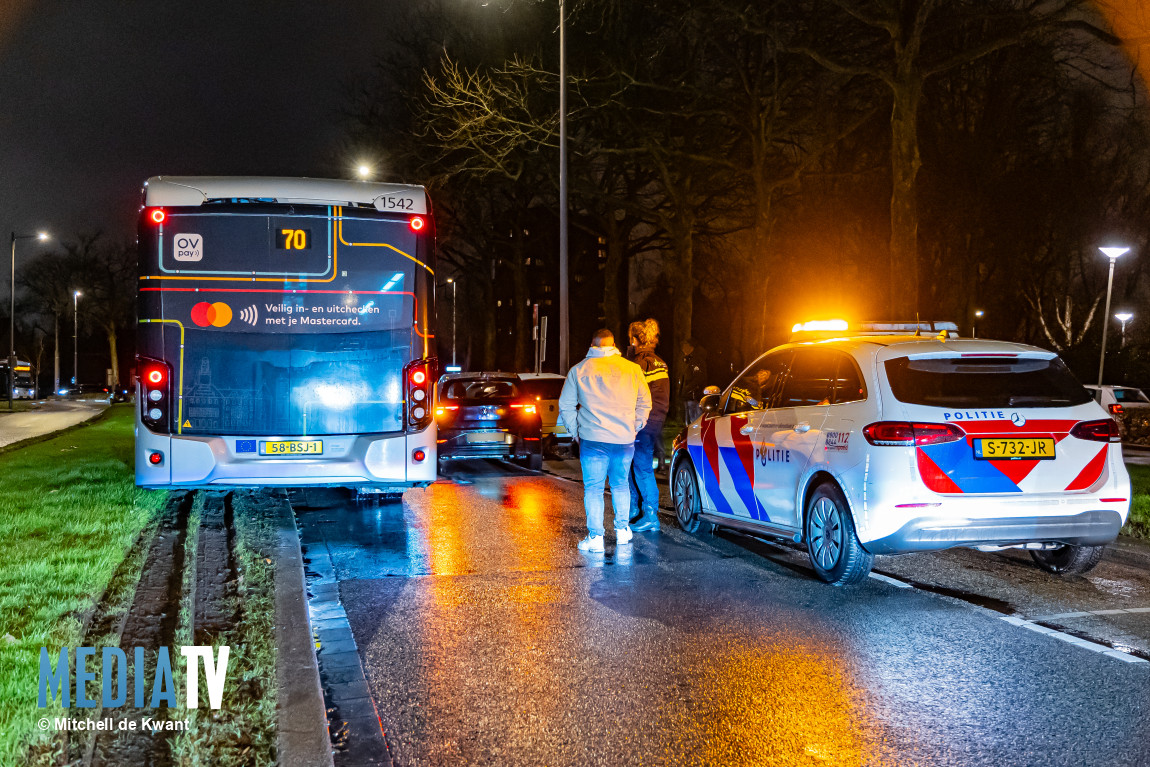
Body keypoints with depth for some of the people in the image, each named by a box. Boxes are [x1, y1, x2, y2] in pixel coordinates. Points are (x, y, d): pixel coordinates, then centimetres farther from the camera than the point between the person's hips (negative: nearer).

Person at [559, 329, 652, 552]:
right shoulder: (632, 369, 3)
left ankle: (595, 537, 2)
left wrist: (575, 432, 16)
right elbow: (644, 403, 10)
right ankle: (622, 530, 25)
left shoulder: (579, 370, 0)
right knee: (621, 484, 19)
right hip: (624, 439, 2)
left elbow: (566, 406, 4)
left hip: (593, 440, -2)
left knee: (593, 488, 4)